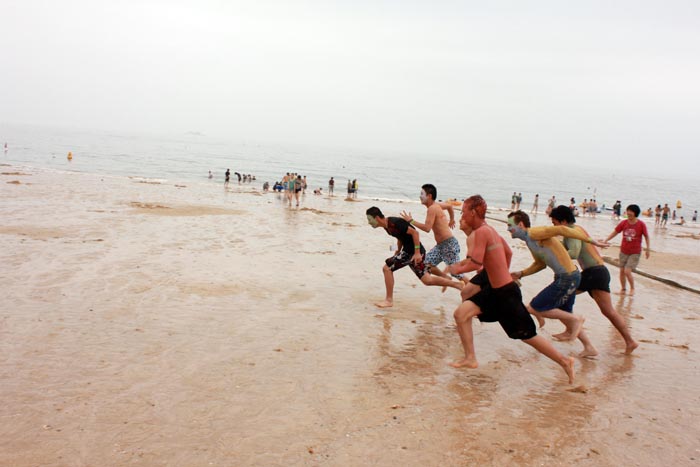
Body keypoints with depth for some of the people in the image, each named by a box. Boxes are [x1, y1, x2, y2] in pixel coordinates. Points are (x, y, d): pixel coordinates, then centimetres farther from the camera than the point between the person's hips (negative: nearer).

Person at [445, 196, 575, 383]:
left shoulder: (481, 232, -20)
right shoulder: (488, 229, 8)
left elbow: (475, 264, -29)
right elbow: (507, 252, 21)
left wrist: (457, 269, -10)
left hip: (506, 293, -9)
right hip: (495, 290, 9)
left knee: (527, 335, 4)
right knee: (461, 313, 3)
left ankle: (565, 361, 19)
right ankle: (470, 359, 10)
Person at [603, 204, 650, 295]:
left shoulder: (641, 224, -10)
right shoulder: (624, 223, -4)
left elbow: (646, 236, 0)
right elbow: (615, 232, 2)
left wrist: (648, 249, 0)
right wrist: (605, 240, -8)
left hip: (635, 253, -4)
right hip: (623, 251, 4)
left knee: (627, 271, -12)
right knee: (622, 271, 8)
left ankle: (632, 288, 13)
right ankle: (623, 288, 29)